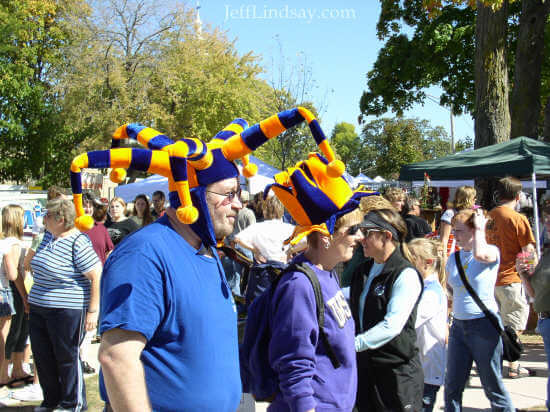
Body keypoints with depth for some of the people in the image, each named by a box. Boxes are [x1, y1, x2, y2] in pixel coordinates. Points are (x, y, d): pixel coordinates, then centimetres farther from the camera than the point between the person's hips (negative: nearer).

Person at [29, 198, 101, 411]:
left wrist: (92, 311, -21)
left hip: (67, 311, -8)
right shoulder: (48, 236, 9)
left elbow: (97, 277, -19)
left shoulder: (78, 243, -17)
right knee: (42, 356, 14)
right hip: (38, 308, 8)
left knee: (67, 357, 3)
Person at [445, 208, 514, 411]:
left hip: (484, 325, -5)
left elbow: (480, 255, -32)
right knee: (452, 386, 6)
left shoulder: (492, 251, -7)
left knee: (493, 386, 3)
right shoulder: (454, 258, 9)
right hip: (458, 326, 6)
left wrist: (480, 228, -18)